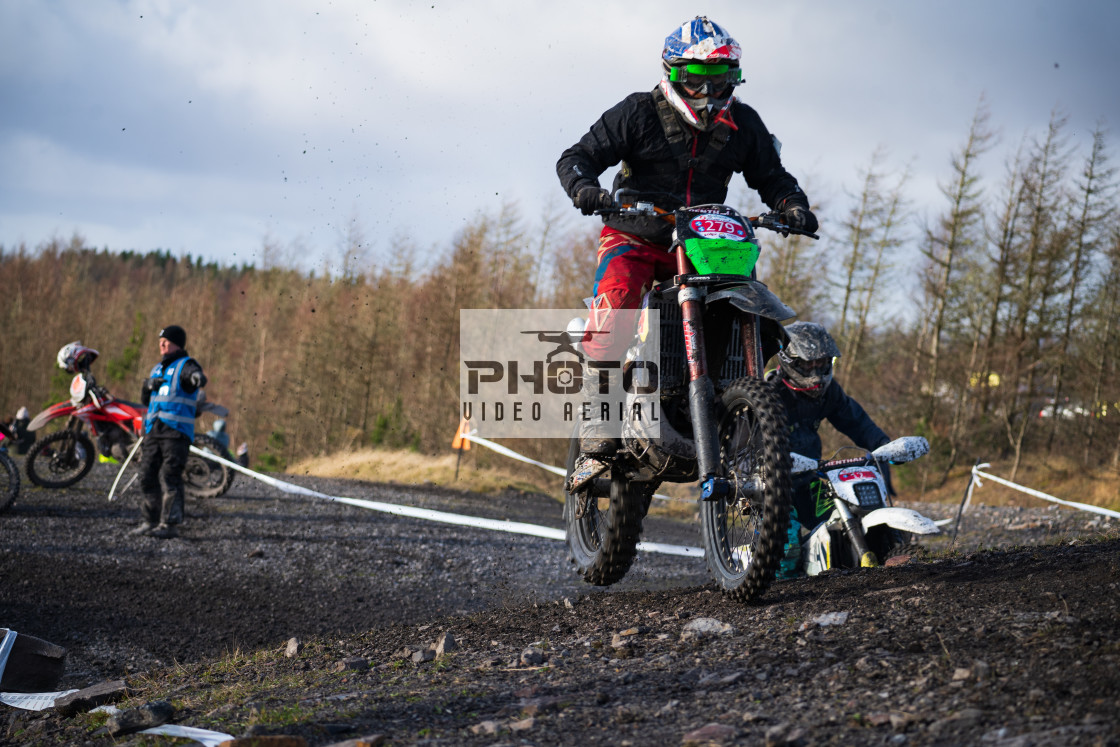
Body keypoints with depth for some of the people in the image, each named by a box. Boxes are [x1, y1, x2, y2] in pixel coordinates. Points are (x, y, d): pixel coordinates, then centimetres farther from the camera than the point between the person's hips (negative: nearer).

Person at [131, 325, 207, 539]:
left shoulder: (185, 365, -3)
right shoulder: (158, 368, 21)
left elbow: (195, 375, -27)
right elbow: (145, 399, 20)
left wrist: (198, 379, -52)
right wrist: (149, 385, -2)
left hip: (176, 431, -7)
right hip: (153, 430, 7)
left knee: (169, 477, -12)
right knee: (148, 475, 6)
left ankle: (170, 523, -11)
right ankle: (149, 521, 14)